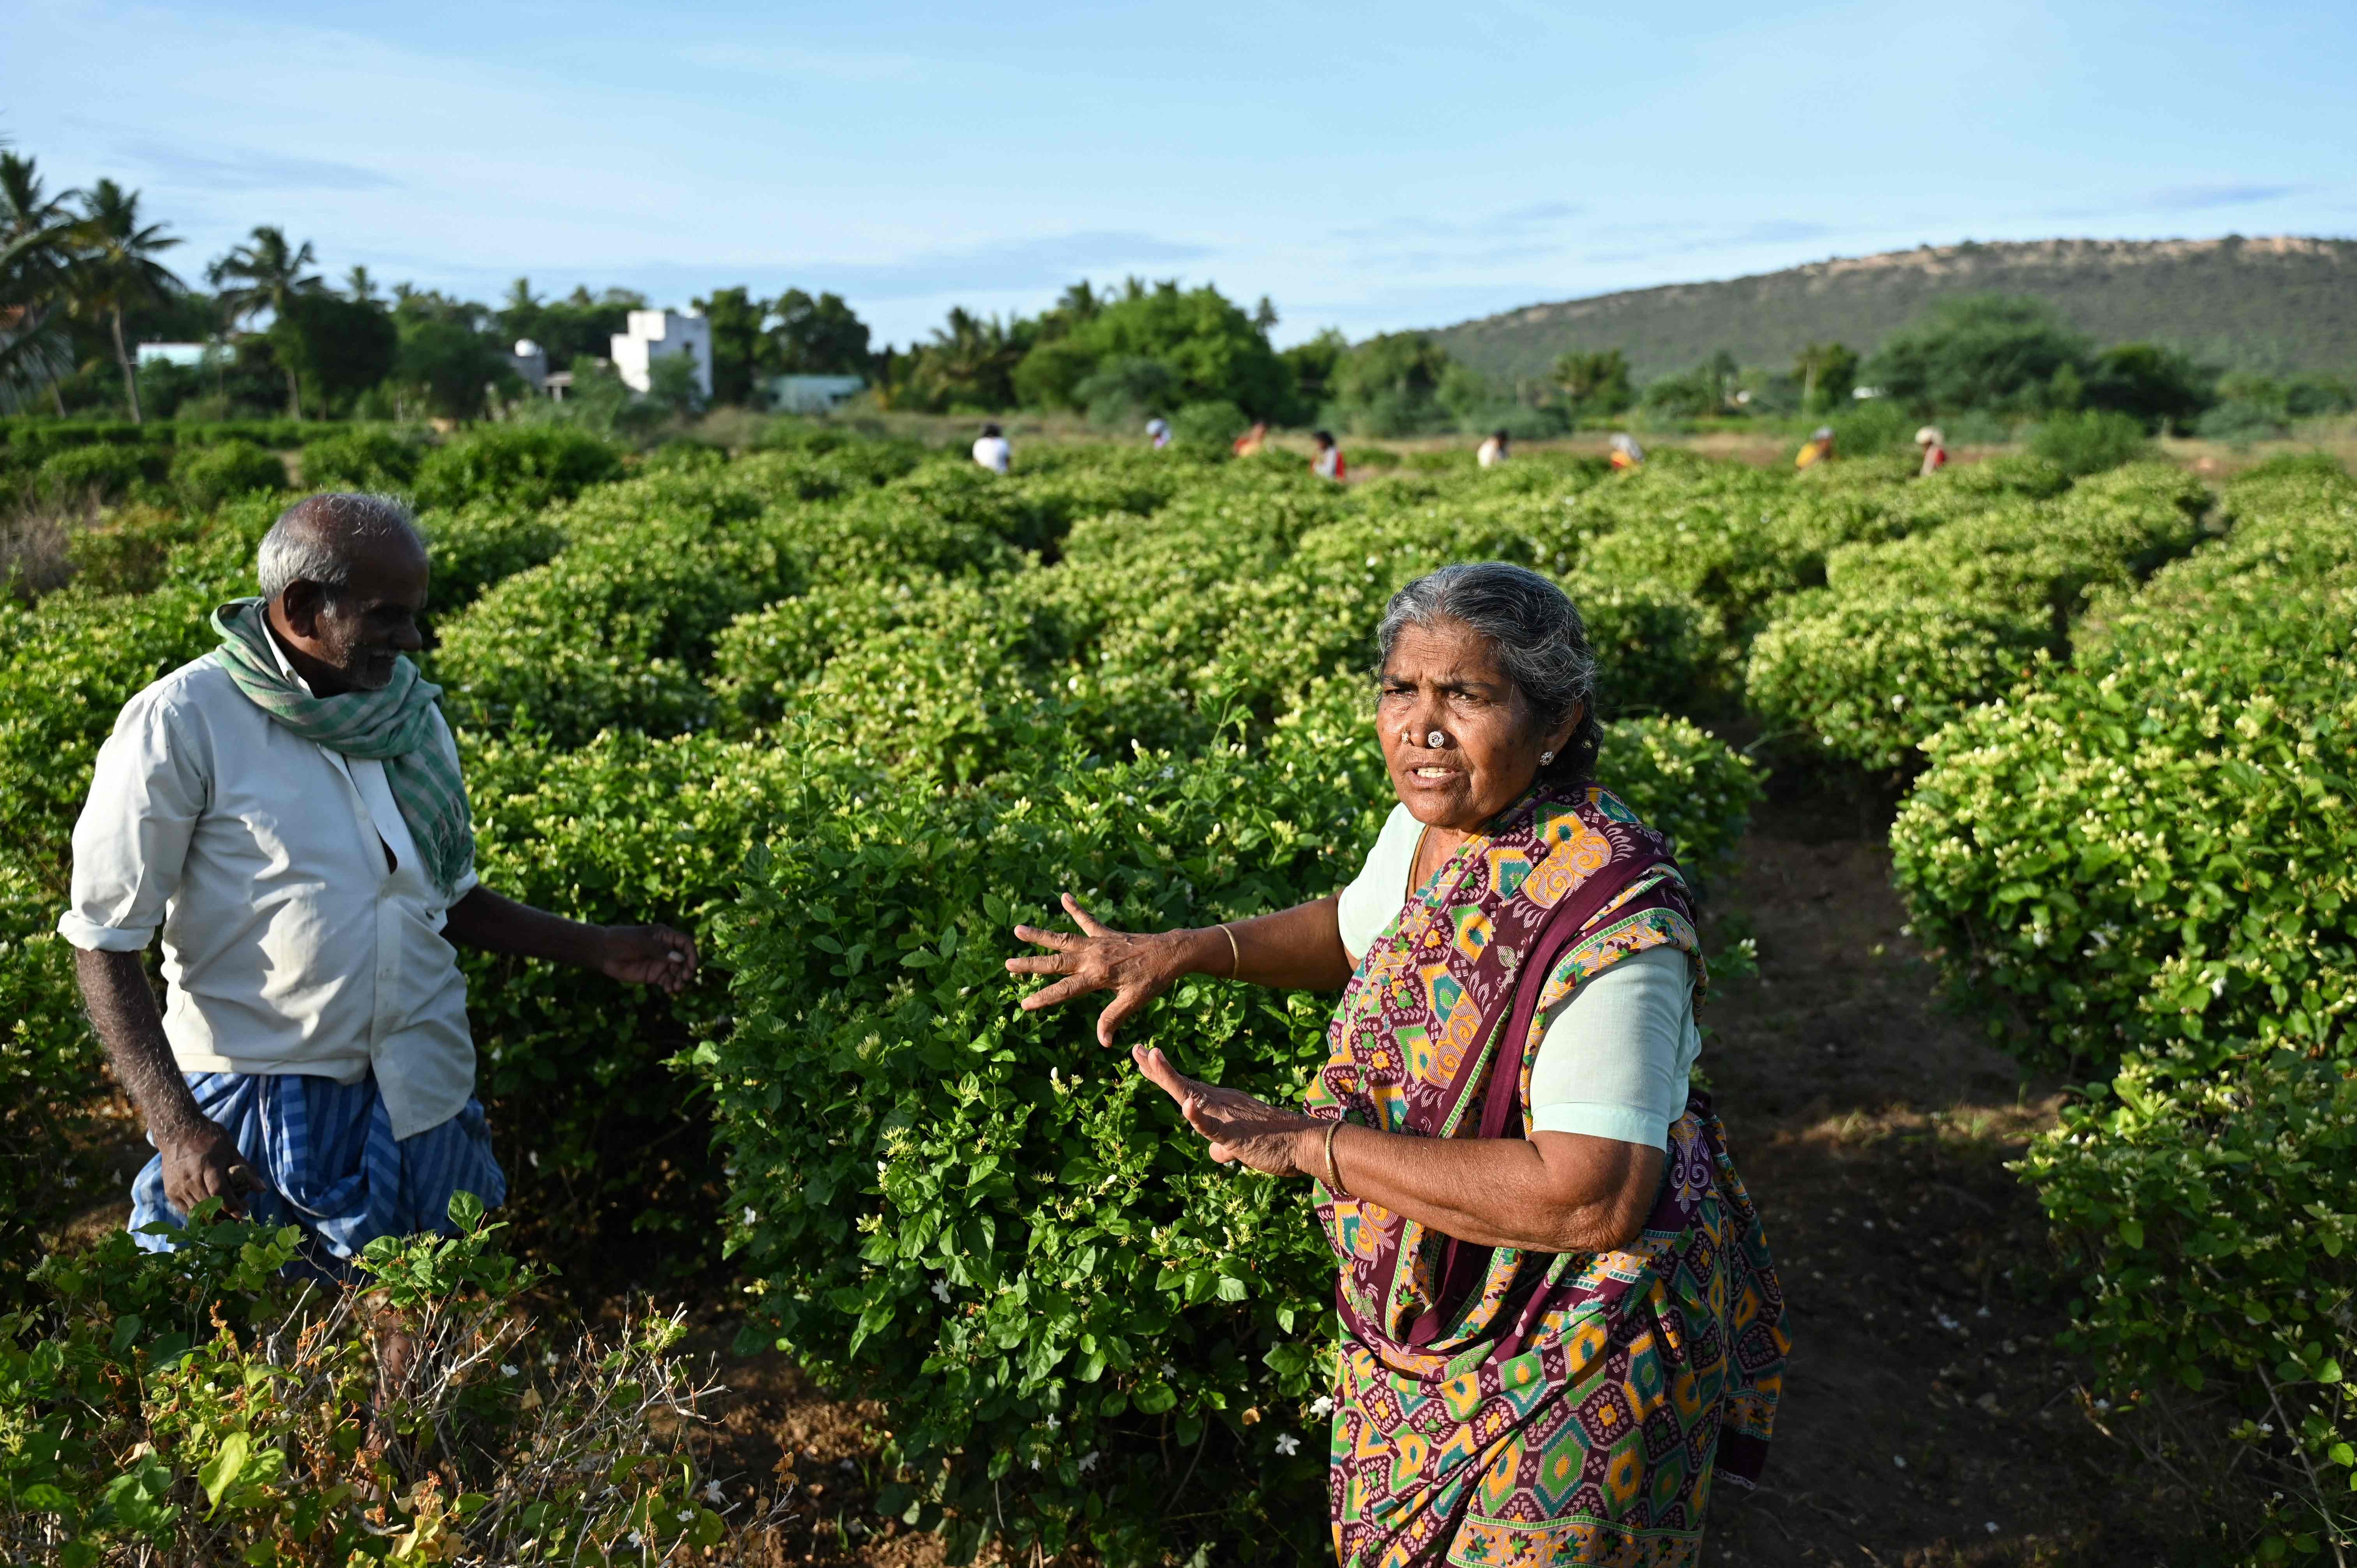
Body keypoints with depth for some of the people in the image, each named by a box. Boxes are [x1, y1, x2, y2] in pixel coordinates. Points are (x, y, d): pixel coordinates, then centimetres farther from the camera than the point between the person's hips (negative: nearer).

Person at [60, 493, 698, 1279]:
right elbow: (105, 940, -9)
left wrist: (597, 948, 4)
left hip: (424, 1102, 5)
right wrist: (177, 1127, -18)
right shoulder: (183, 723, -12)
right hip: (260, 1101, -4)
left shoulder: (410, 709, 5)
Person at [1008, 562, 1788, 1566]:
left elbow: (1589, 1200, -36)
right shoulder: (1431, 825, -7)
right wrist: (1183, 951, -1)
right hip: (1421, 1308, 8)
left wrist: (1312, 1143, -31)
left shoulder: (1608, 918, -32)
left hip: (1573, 1346, -7)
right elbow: (1359, 928, 14)